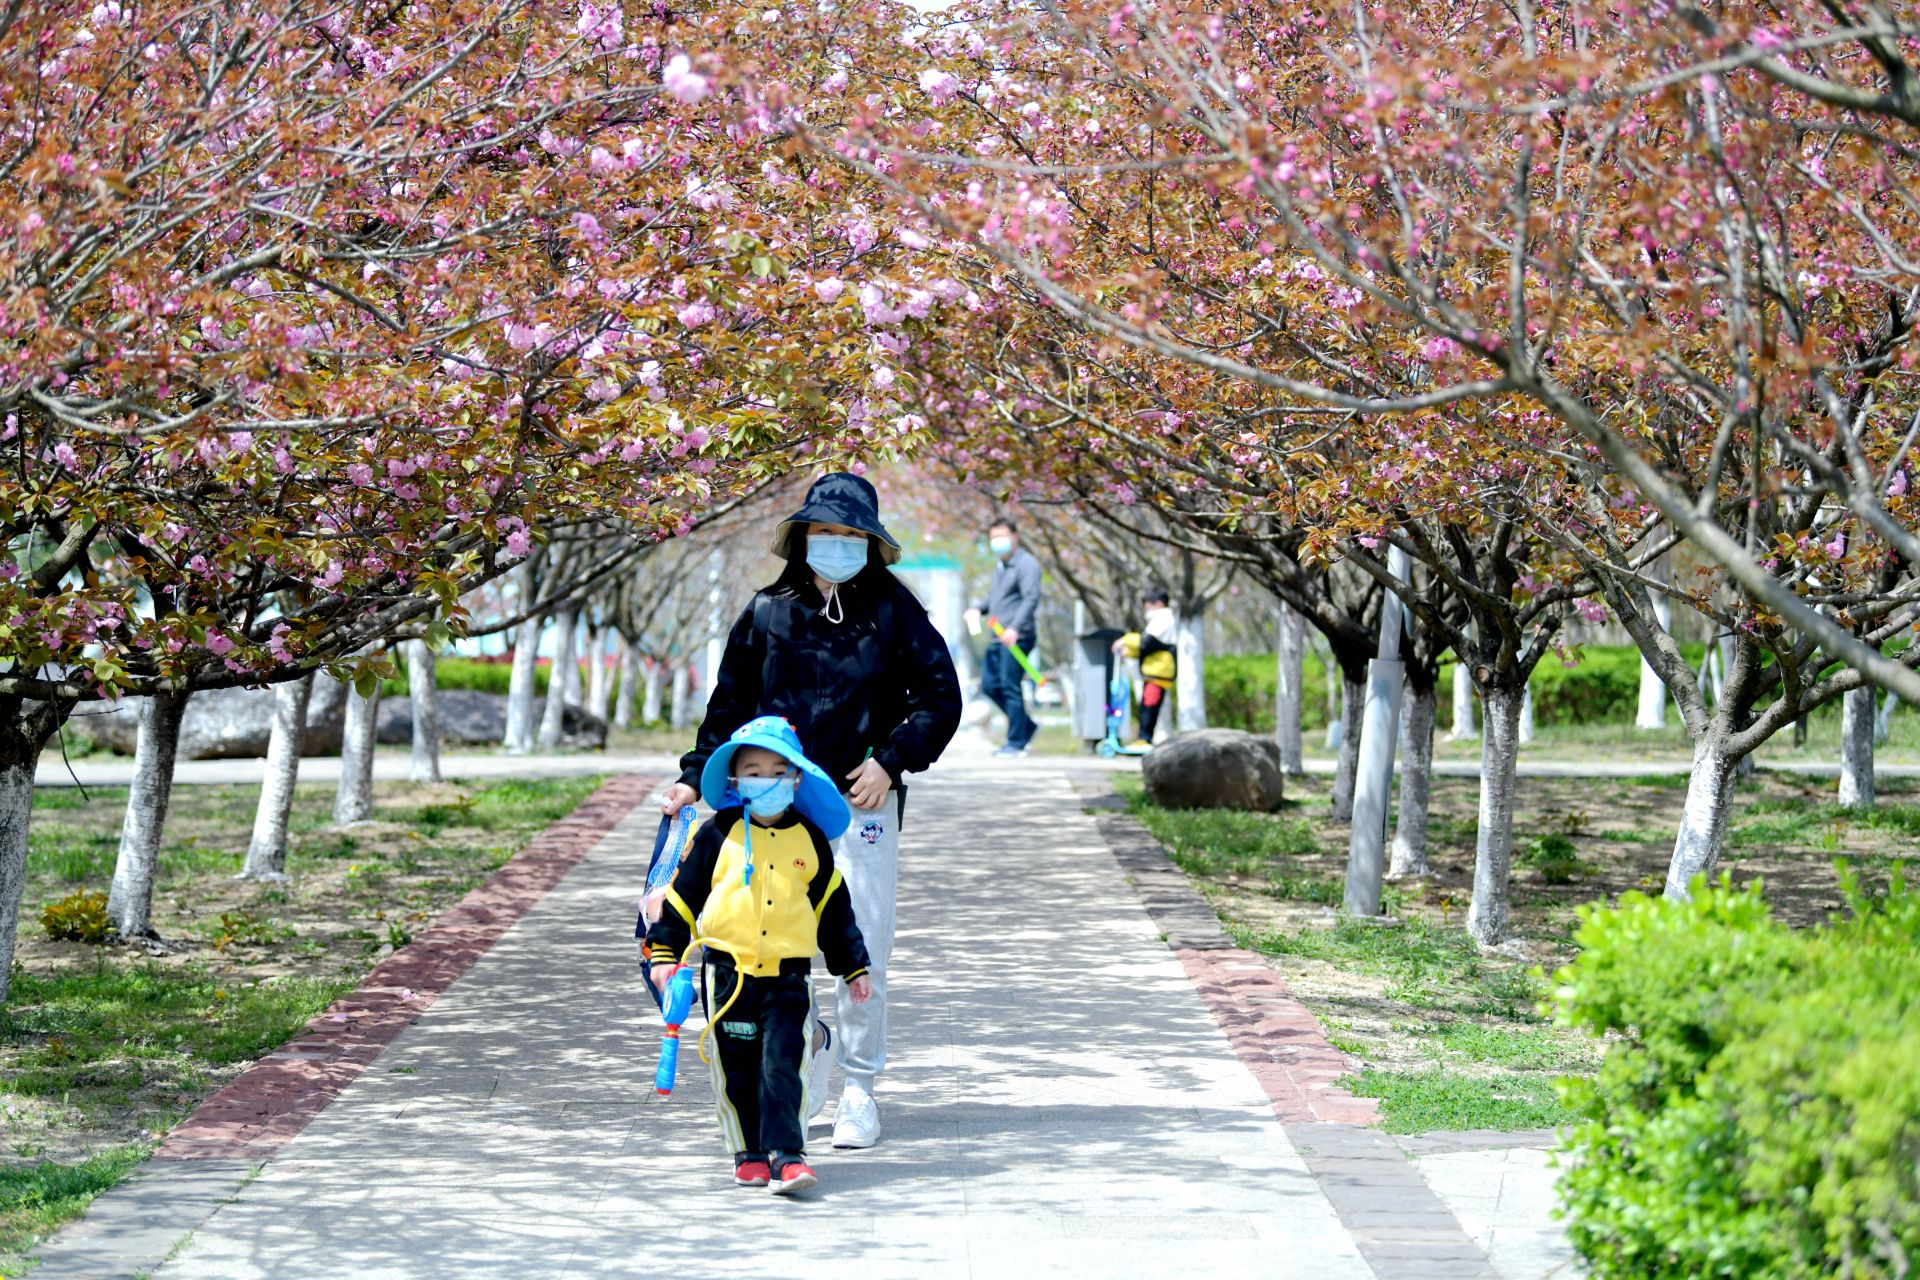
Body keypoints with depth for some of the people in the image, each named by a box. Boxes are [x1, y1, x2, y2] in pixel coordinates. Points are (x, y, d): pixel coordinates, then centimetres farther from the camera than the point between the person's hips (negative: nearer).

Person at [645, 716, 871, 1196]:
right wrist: (663, 952, 3)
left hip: (787, 976, 0)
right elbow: (683, 893, 6)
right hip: (728, 972, 0)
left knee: (782, 1064, -10)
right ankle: (750, 1153, 17)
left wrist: (853, 967, 17)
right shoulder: (717, 836, 1)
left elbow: (834, 908, 14)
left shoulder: (810, 841, 6)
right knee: (737, 1070, 4)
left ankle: (786, 1154, -10)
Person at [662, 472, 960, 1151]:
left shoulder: (892, 609, 4)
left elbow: (940, 696, 4)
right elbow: (730, 703, 17)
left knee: (862, 947, -3)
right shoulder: (766, 612, 9)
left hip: (860, 801, -2)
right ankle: (807, 1038, 20)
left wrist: (891, 761, -7)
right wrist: (696, 776, 8)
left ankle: (859, 1089, 10)